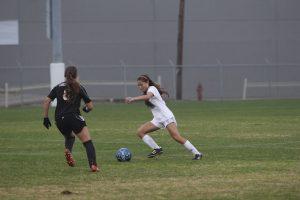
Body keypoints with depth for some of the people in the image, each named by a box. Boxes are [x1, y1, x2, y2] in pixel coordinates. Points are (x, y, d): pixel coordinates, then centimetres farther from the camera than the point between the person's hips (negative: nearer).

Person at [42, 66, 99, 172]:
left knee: (69, 137, 32)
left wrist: (45, 117, 11)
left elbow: (46, 101, 5)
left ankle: (68, 150, -1)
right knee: (88, 142, -2)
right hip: (74, 117, -4)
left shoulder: (58, 87, 14)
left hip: (60, 119, 4)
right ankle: (93, 165, -22)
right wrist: (86, 109, 27)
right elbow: (90, 106, 4)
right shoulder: (79, 88, 6)